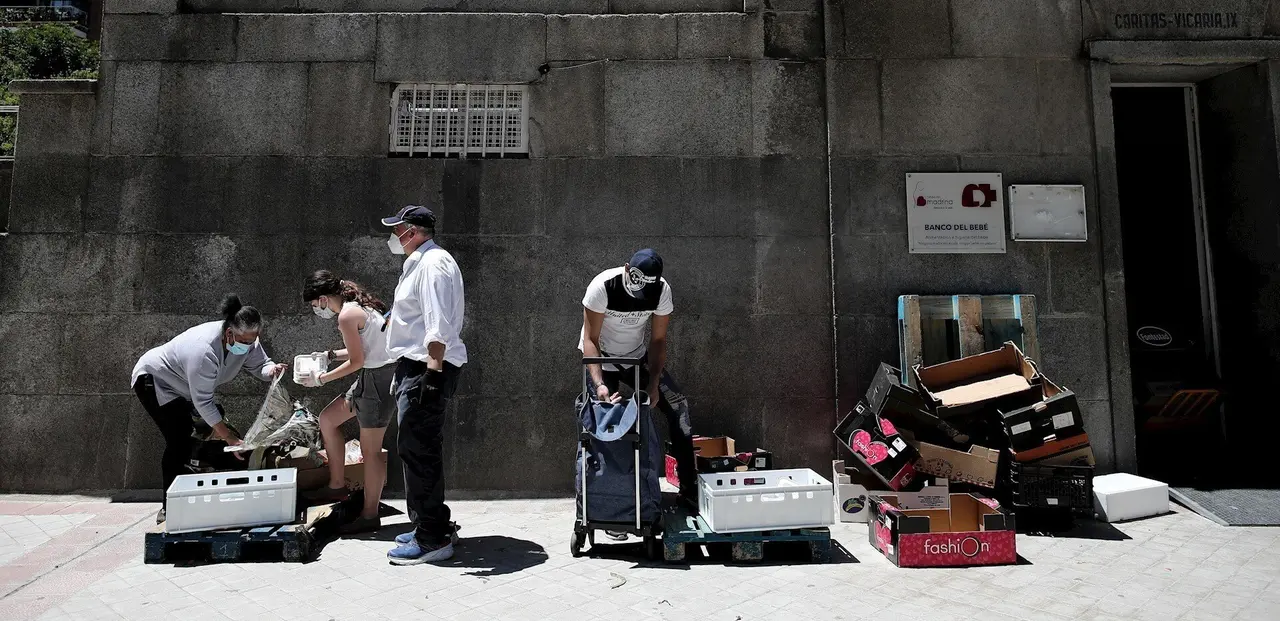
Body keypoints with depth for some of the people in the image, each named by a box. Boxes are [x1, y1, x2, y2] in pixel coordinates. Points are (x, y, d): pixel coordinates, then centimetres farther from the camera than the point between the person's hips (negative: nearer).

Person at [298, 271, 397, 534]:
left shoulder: (346, 316, -16)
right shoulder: (357, 305, 12)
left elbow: (356, 362, -14)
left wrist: (321, 378, -3)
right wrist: (330, 355, 15)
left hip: (379, 378, -10)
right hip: (374, 376, 10)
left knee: (370, 450, -1)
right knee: (327, 419, 18)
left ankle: (370, 515, 11)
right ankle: (337, 486, 29)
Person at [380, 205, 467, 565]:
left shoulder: (433, 263, -13)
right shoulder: (419, 263, 20)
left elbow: (439, 323, -24)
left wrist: (433, 371, -28)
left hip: (427, 367, -11)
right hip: (416, 366, 11)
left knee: (417, 450, -9)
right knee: (420, 450, 16)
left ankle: (432, 539, -1)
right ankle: (431, 526, 27)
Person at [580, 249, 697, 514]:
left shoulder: (662, 290, -21)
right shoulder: (602, 287, -30)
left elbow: (658, 340, -12)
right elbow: (590, 339, -24)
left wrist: (653, 384, -22)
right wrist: (599, 383, -36)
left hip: (638, 357, 3)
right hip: (600, 359, -3)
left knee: (677, 405, -9)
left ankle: (689, 489, -1)